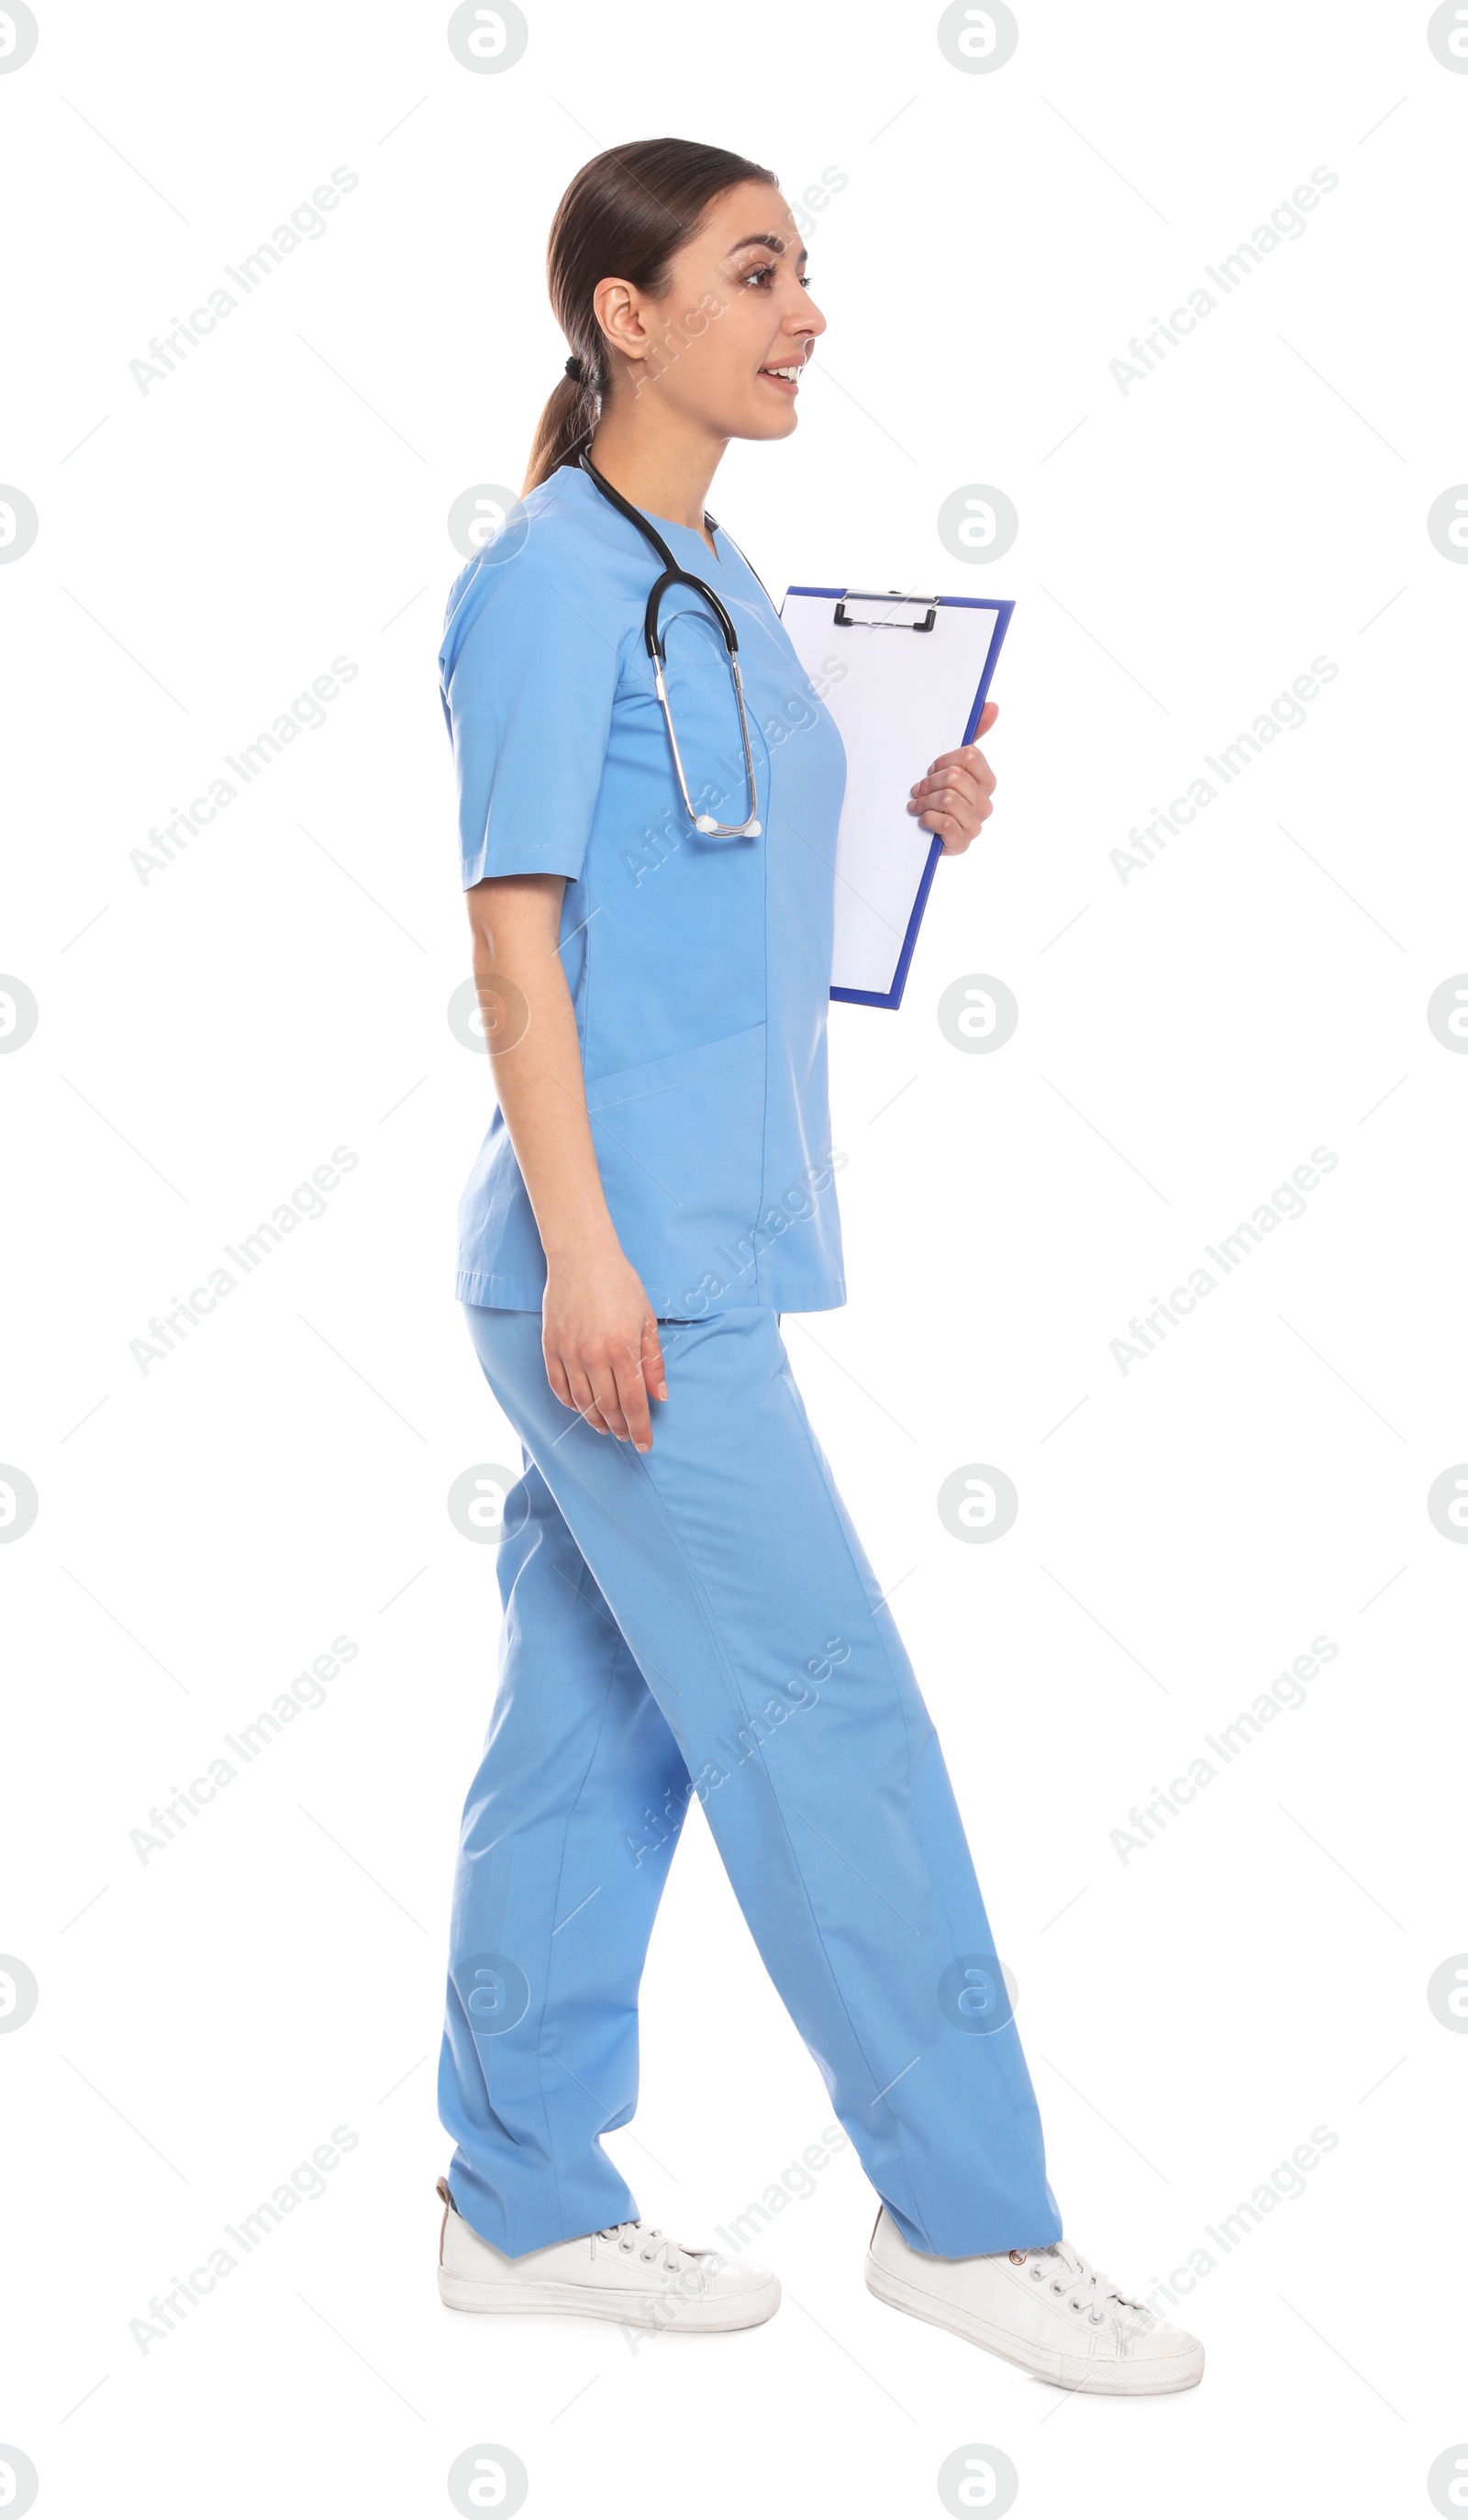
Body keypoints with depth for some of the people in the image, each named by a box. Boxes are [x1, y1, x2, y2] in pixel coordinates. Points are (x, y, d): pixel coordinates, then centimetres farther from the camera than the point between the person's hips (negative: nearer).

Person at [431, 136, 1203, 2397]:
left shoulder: (718, 580, 16)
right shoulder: (553, 578, -11)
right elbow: (515, 924, -15)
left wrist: (909, 822, 7)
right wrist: (582, 1246, -20)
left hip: (698, 1249, 9)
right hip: (623, 1254, -9)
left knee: (598, 1727, 13)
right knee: (832, 1717, -4)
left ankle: (528, 2208, 23)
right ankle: (969, 2213, 8)